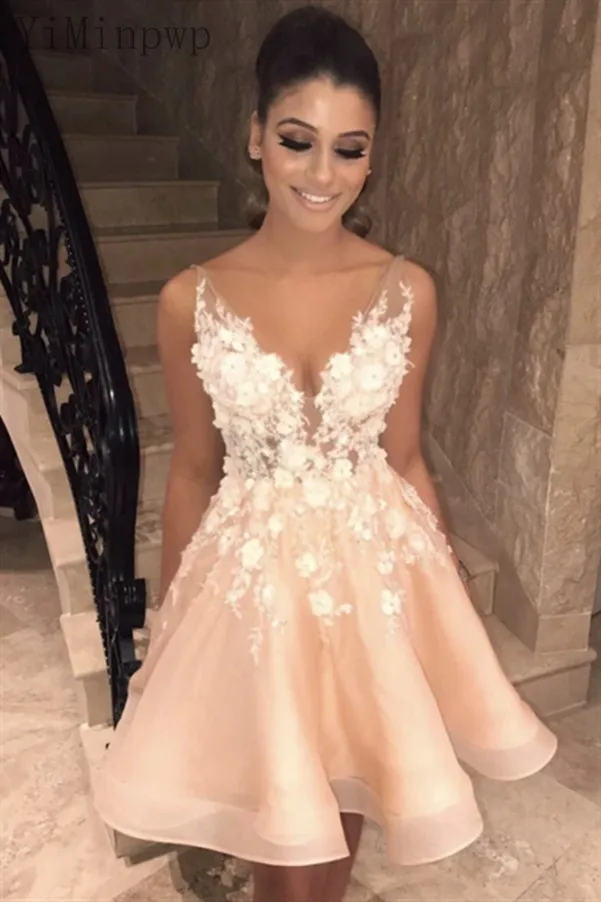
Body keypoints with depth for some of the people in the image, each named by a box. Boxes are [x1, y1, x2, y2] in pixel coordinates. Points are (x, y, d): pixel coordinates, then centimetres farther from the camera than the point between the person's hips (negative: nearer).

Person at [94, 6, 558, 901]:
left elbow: (405, 460, 1)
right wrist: (168, 625, 5)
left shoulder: (408, 291, -8)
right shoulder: (191, 300, -10)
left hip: (377, 568, 2)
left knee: (345, 804, 21)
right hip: (252, 577, -1)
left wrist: (450, 605, 7)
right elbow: (193, 473, -1)